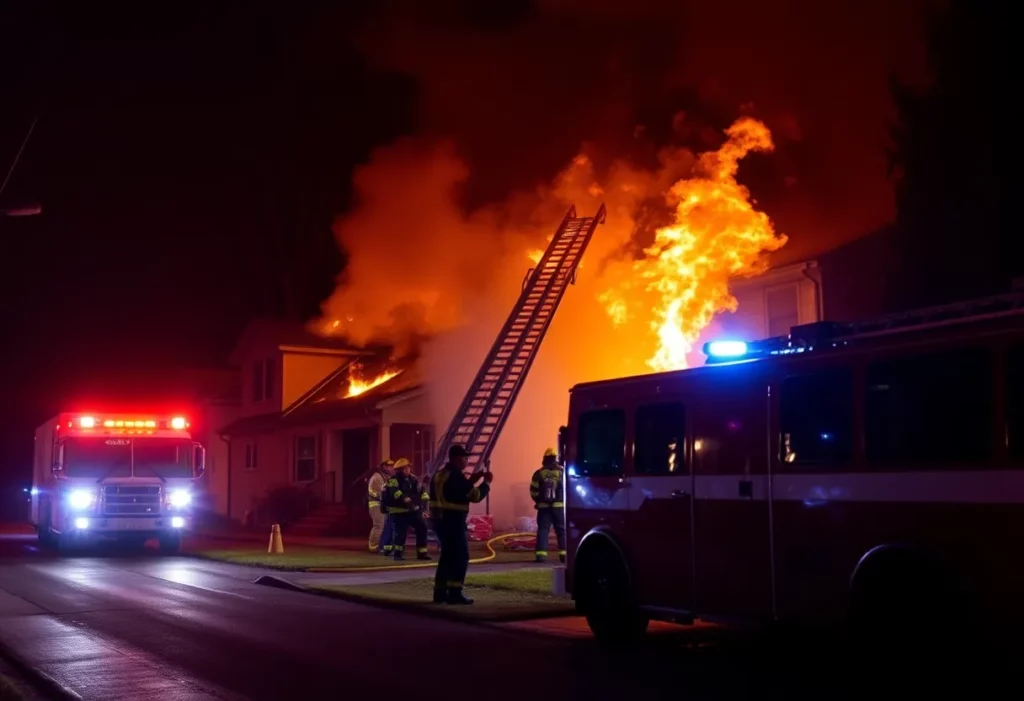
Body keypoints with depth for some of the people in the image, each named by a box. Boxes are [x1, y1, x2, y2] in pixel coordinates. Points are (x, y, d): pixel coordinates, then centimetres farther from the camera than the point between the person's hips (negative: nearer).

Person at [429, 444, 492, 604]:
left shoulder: (440, 474, 15)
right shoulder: (456, 476, -14)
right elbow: (475, 496, -12)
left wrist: (472, 480, 19)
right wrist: (486, 482, 2)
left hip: (440, 520, 9)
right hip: (453, 522, -9)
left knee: (448, 555, 15)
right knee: (460, 556, -4)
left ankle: (440, 592, 15)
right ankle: (455, 593, -7)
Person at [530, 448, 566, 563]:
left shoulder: (539, 474, -1)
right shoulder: (562, 473, -3)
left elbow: (533, 491, -1)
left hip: (543, 506, 1)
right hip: (558, 506, -1)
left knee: (543, 529, 3)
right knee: (562, 530, 7)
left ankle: (541, 554, -6)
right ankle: (564, 553, 2)